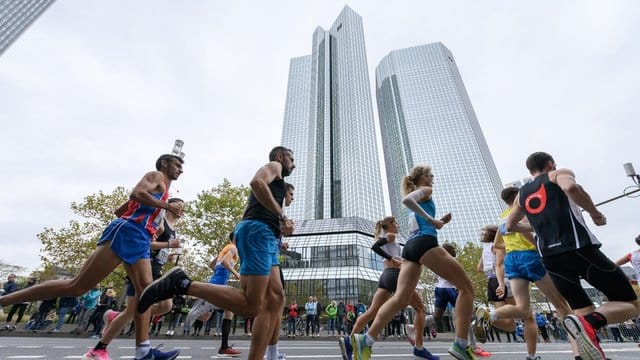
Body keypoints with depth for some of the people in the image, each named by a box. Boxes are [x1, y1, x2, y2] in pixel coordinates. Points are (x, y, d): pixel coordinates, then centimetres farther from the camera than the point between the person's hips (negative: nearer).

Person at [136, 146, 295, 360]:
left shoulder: (274, 181, 34)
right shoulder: (274, 165, 9)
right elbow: (256, 182, -16)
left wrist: (280, 229, 21)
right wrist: (281, 215, -11)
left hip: (265, 237, 10)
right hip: (257, 231, -10)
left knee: (275, 299, 5)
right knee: (251, 306, -15)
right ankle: (183, 284, -12)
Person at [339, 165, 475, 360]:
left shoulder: (416, 199, 32)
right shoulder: (426, 190, 7)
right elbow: (406, 199, -17)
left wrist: (438, 222, 26)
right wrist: (431, 220, -11)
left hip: (411, 246, 8)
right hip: (425, 244, -8)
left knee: (400, 299, -4)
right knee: (466, 287, 6)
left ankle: (365, 340, -15)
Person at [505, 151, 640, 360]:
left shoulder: (522, 194, 22)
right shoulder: (559, 174, 9)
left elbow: (510, 226, 27)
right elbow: (571, 188, -16)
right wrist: (595, 213, -2)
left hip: (549, 257, 5)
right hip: (578, 248, -5)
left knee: (582, 309, 20)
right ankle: (589, 322, -20)